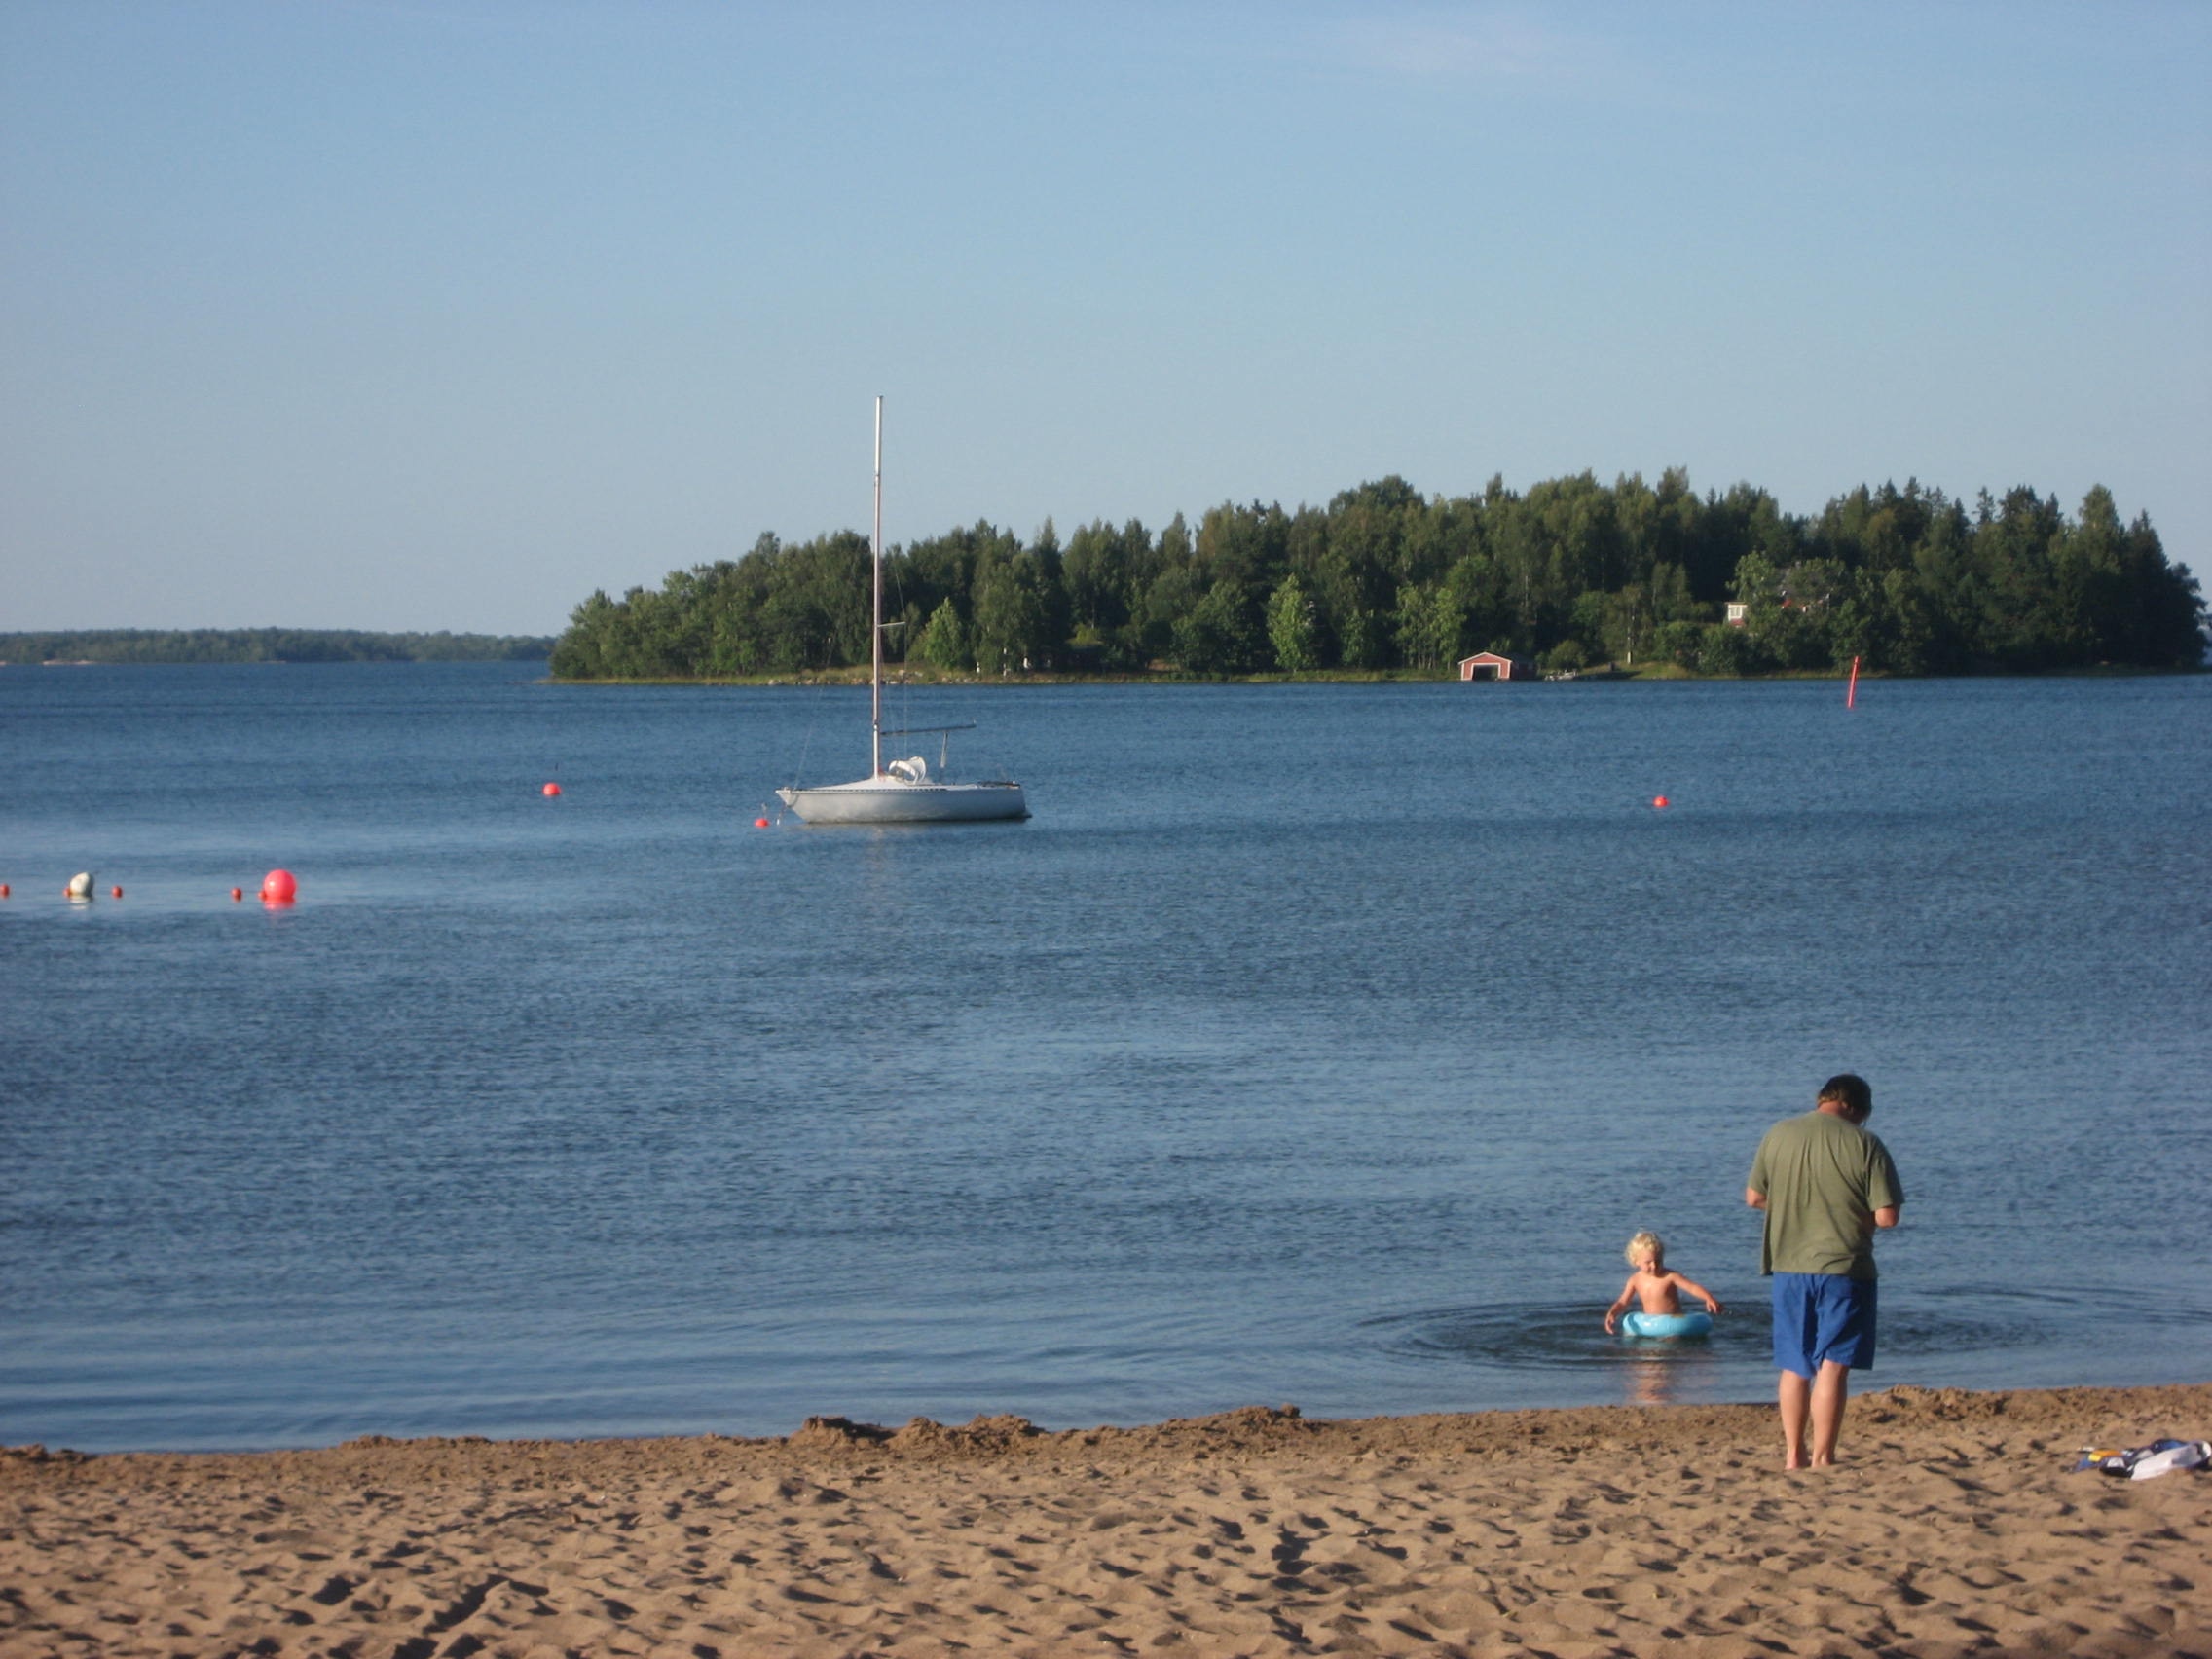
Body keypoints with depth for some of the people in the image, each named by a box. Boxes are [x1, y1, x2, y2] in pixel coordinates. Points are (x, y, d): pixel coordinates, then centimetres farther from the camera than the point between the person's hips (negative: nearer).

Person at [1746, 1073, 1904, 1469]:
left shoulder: (1778, 1135, 2)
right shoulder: (1865, 1145, -9)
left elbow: (1753, 1196, 10)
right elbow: (1887, 1216, -10)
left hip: (1788, 1266, 4)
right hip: (1843, 1266, -4)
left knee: (1794, 1367, 15)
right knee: (1832, 1366, -2)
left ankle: (1793, 1456, 20)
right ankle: (1822, 1459, -6)